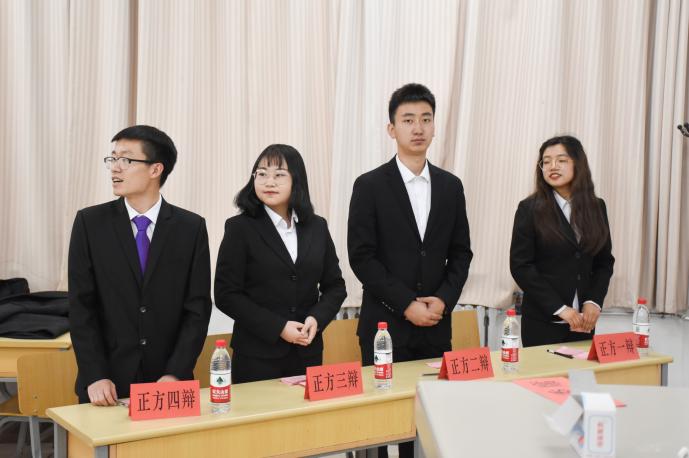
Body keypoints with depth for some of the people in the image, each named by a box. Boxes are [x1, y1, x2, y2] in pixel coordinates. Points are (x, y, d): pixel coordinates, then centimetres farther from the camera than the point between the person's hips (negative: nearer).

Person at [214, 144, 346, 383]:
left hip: (308, 352, 3)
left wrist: (317, 319, -8)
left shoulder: (317, 227, 7)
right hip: (258, 355, -3)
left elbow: (335, 285, 11)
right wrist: (278, 327, -15)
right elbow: (227, 294, -8)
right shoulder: (240, 228, -4)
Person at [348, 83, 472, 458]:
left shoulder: (450, 186, 9)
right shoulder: (370, 186, -4)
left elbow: (460, 253, 10)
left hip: (436, 326, 4)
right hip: (386, 325, -3)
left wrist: (443, 300, -6)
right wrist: (407, 304, -13)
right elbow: (361, 257, -8)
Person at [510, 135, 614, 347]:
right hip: (543, 321, -3)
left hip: (583, 320, 4)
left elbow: (605, 261, 10)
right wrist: (559, 308, -14)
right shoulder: (530, 208, -5)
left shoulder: (596, 207, 6)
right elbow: (520, 266, -9)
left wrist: (594, 301, -6)